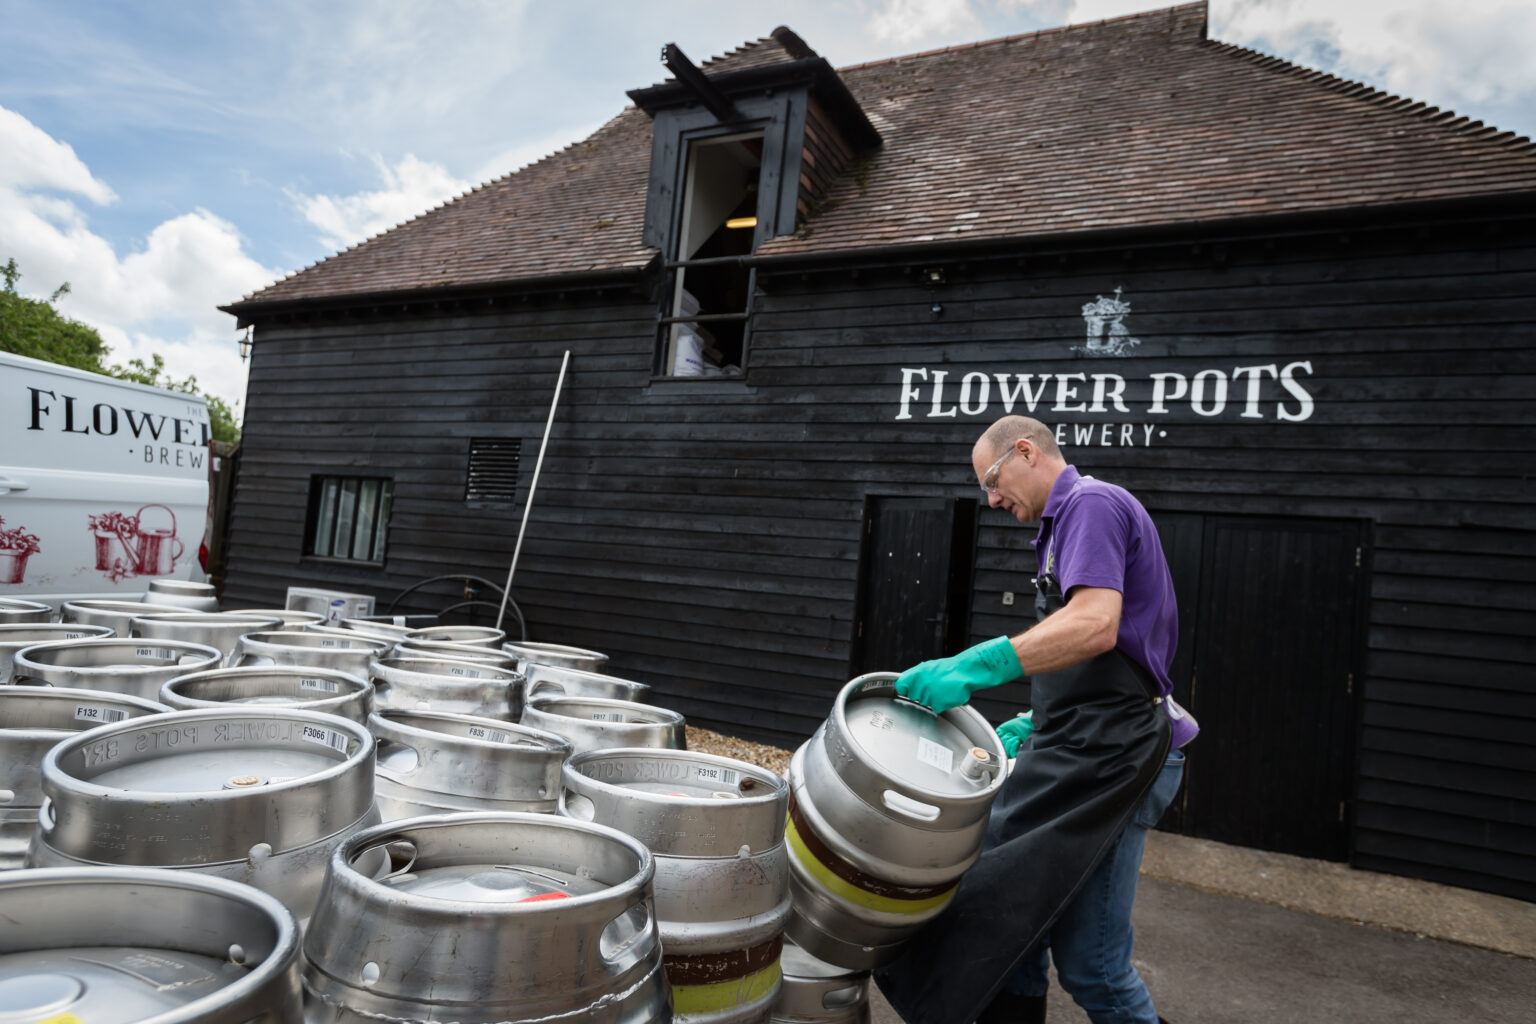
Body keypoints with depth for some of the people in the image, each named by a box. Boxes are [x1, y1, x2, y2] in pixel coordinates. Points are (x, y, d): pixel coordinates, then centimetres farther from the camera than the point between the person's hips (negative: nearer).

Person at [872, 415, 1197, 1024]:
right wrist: (1036, 724, 16)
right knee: (1013, 925, 13)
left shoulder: (1092, 503, -10)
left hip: (1111, 757, -10)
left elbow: (1095, 626, -28)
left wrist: (973, 666, -33)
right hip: (1073, 751, 10)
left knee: (1088, 962, -3)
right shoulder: (1068, 520, 21)